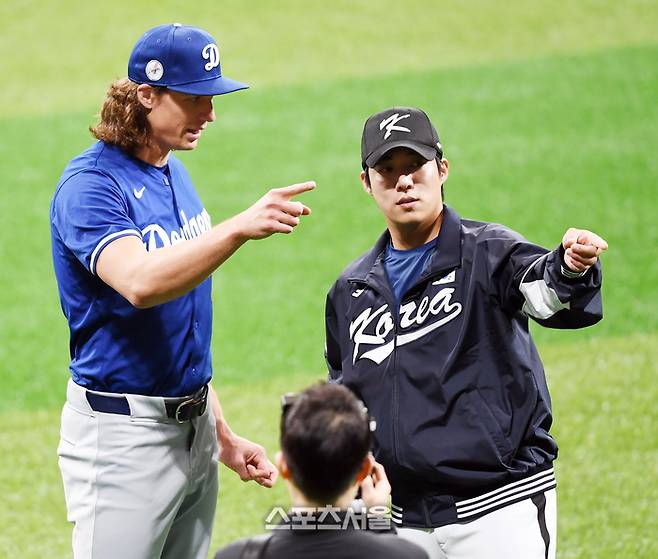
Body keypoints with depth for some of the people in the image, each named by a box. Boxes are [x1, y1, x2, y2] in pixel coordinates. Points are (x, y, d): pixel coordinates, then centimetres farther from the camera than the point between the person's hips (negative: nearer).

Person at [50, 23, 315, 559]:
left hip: (195, 428, 8)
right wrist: (240, 228, -44)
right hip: (122, 432, -8)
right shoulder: (90, 184, -14)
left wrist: (221, 434, 18)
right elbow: (140, 283, -34)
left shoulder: (174, 173, 12)